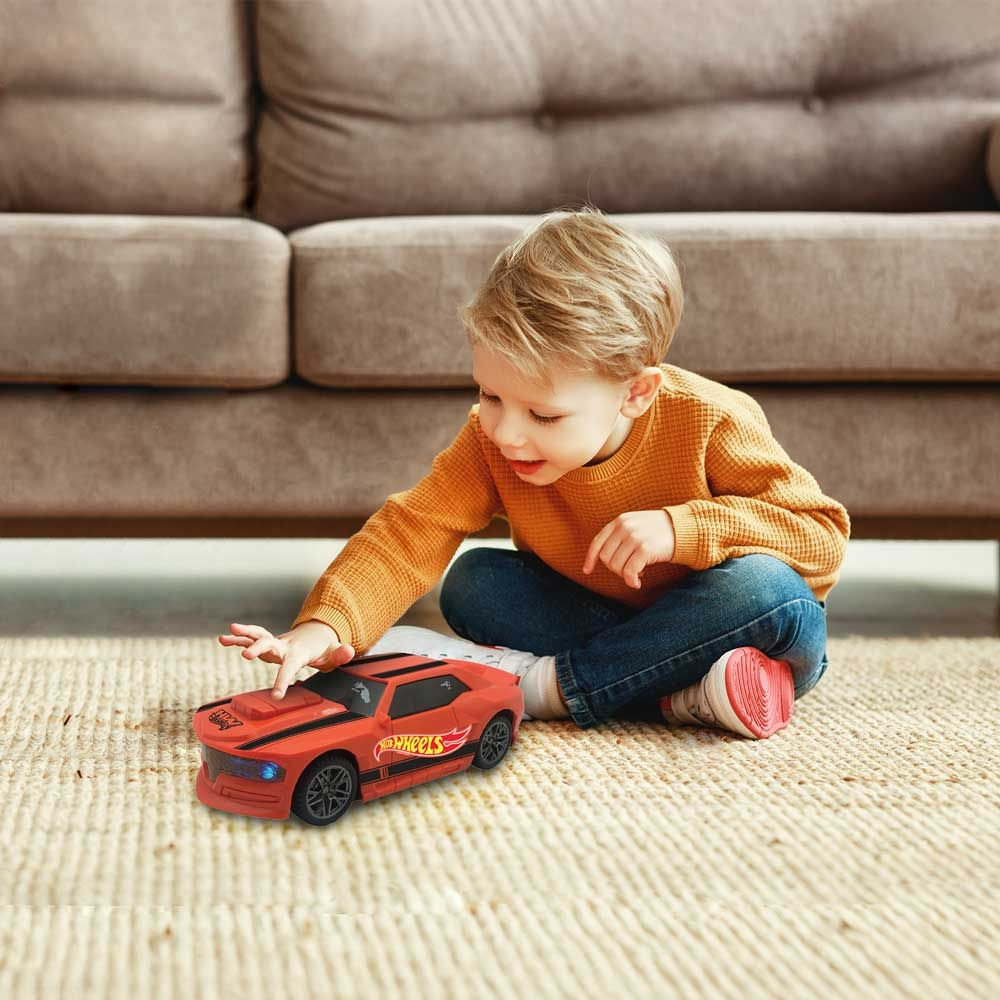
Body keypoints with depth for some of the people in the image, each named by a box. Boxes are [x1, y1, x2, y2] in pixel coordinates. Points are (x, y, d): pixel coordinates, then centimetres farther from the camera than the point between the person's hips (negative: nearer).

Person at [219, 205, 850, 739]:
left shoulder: (709, 422, -24)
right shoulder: (490, 440, -15)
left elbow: (822, 533, -22)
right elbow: (413, 530, -23)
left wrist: (680, 529, -34)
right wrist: (325, 625, -40)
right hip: (594, 615, 4)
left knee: (770, 594, -35)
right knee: (472, 582, -16)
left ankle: (539, 685, -28)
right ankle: (680, 699, -28)